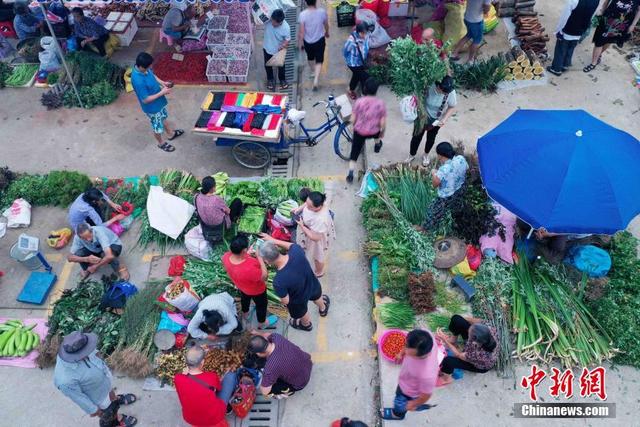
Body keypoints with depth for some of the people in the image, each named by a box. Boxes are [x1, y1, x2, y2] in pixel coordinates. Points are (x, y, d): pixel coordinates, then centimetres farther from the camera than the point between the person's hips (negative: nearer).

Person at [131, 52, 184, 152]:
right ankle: (161, 144, 44)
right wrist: (162, 92, -27)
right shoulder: (138, 81, -39)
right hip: (152, 107, -8)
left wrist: (162, 83, -7)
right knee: (158, 126, 18)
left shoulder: (144, 68, -15)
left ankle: (171, 134, 58)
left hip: (159, 101, 8)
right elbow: (145, 100, -30)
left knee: (163, 118, 32)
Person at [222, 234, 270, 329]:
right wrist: (259, 257, -27)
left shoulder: (226, 257, -32)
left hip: (241, 286, 5)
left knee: (245, 298, 38)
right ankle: (262, 323, 55)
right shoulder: (249, 269, -50)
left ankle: (245, 314, 68)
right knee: (261, 305, 27)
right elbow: (264, 276, -30)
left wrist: (247, 255, -14)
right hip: (256, 290, -5)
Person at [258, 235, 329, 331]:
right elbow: (291, 245, -8)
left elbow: (285, 301, -24)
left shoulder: (279, 281, -43)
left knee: (301, 312, 34)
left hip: (298, 300, -3)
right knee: (317, 296, 40)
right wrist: (273, 240, -7)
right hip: (313, 285, 3)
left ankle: (306, 325, 68)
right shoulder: (297, 252, -35)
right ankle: (323, 309, 73)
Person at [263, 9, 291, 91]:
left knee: (281, 66, 22)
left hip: (279, 50, -2)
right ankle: (270, 79, 49)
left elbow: (288, 40, -18)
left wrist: (283, 46, -35)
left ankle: (282, 80, 50)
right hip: (267, 48, 2)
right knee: (268, 66, 22)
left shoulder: (286, 27, -31)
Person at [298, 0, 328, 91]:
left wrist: (301, 42, -1)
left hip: (308, 41, 1)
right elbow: (326, 25, -1)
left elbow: (302, 31, -16)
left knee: (310, 58, 28)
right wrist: (327, 33, 21)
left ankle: (313, 72, 53)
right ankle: (315, 81, -4)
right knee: (319, 61, 10)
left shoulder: (303, 14, -22)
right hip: (320, 40, -1)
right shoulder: (322, 12, -18)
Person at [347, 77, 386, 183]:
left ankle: (350, 174, 12)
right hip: (373, 132, 1)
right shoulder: (380, 103, -18)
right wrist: (382, 132, 9)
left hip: (359, 132, -1)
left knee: (354, 153, 14)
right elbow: (383, 122, -12)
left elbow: (352, 120, -12)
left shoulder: (359, 102, -20)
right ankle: (377, 145, 64)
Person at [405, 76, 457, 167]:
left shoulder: (451, 92, -27)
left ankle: (426, 155, 50)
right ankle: (412, 155, 43)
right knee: (417, 136, 16)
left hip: (436, 120, 1)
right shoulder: (428, 86, -33)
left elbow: (452, 107, -12)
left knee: (431, 138, 22)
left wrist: (444, 119, -24)